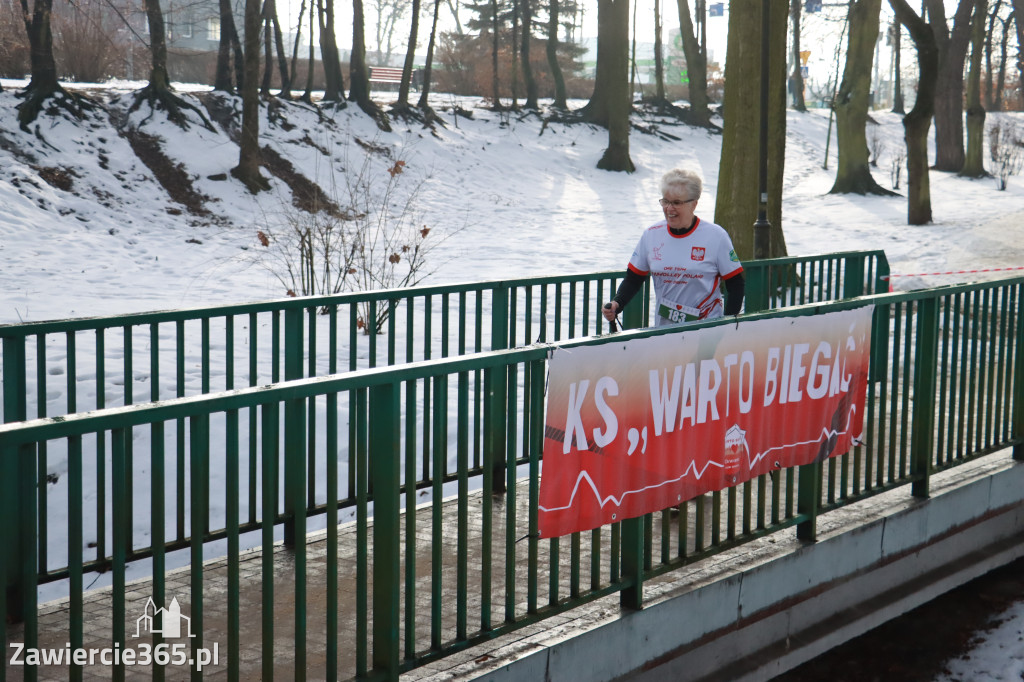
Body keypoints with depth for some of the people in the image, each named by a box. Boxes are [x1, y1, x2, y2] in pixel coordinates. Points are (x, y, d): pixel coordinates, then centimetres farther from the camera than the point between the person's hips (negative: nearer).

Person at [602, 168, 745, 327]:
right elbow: (633, 279, 12)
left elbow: (735, 284, -1)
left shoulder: (716, 236, -4)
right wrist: (615, 305, -6)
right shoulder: (651, 235, 6)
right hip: (663, 329, 3)